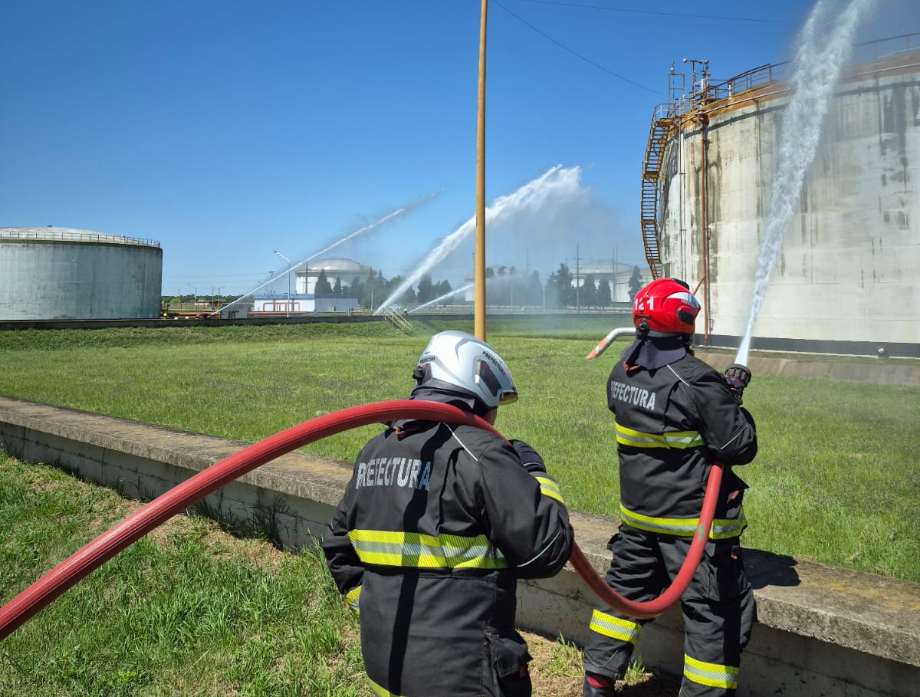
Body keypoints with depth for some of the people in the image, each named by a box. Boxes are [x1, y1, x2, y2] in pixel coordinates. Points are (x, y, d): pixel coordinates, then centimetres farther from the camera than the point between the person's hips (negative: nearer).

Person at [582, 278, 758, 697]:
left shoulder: (621, 373, 0)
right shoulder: (697, 382, -22)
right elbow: (740, 449, -16)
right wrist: (732, 398, -2)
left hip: (638, 514, 7)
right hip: (693, 522, -7)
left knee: (626, 589, 22)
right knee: (717, 613, 8)